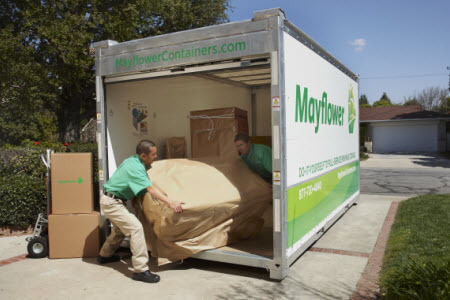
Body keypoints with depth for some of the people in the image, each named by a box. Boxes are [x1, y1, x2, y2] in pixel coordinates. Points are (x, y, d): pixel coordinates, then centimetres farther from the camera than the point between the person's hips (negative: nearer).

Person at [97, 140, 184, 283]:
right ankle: (140, 270, -16)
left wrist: (147, 167, 13)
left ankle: (105, 255, 48)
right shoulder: (135, 168, -27)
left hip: (114, 200, 11)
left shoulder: (133, 160, 3)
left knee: (120, 228, 27)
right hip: (111, 202, -10)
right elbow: (151, 188, -36)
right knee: (136, 228, -18)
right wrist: (170, 202, -42)